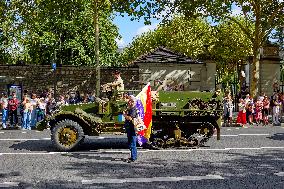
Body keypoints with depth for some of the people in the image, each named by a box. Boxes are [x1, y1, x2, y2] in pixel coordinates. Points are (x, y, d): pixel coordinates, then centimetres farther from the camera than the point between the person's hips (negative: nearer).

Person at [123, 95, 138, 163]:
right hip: (128, 128, 10)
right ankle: (134, 156, 27)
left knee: (132, 144, -9)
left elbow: (130, 118, -24)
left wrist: (124, 115, -10)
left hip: (132, 129, -10)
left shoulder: (134, 109, -14)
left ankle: (133, 158, -6)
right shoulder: (129, 109, 16)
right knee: (130, 143, 16)